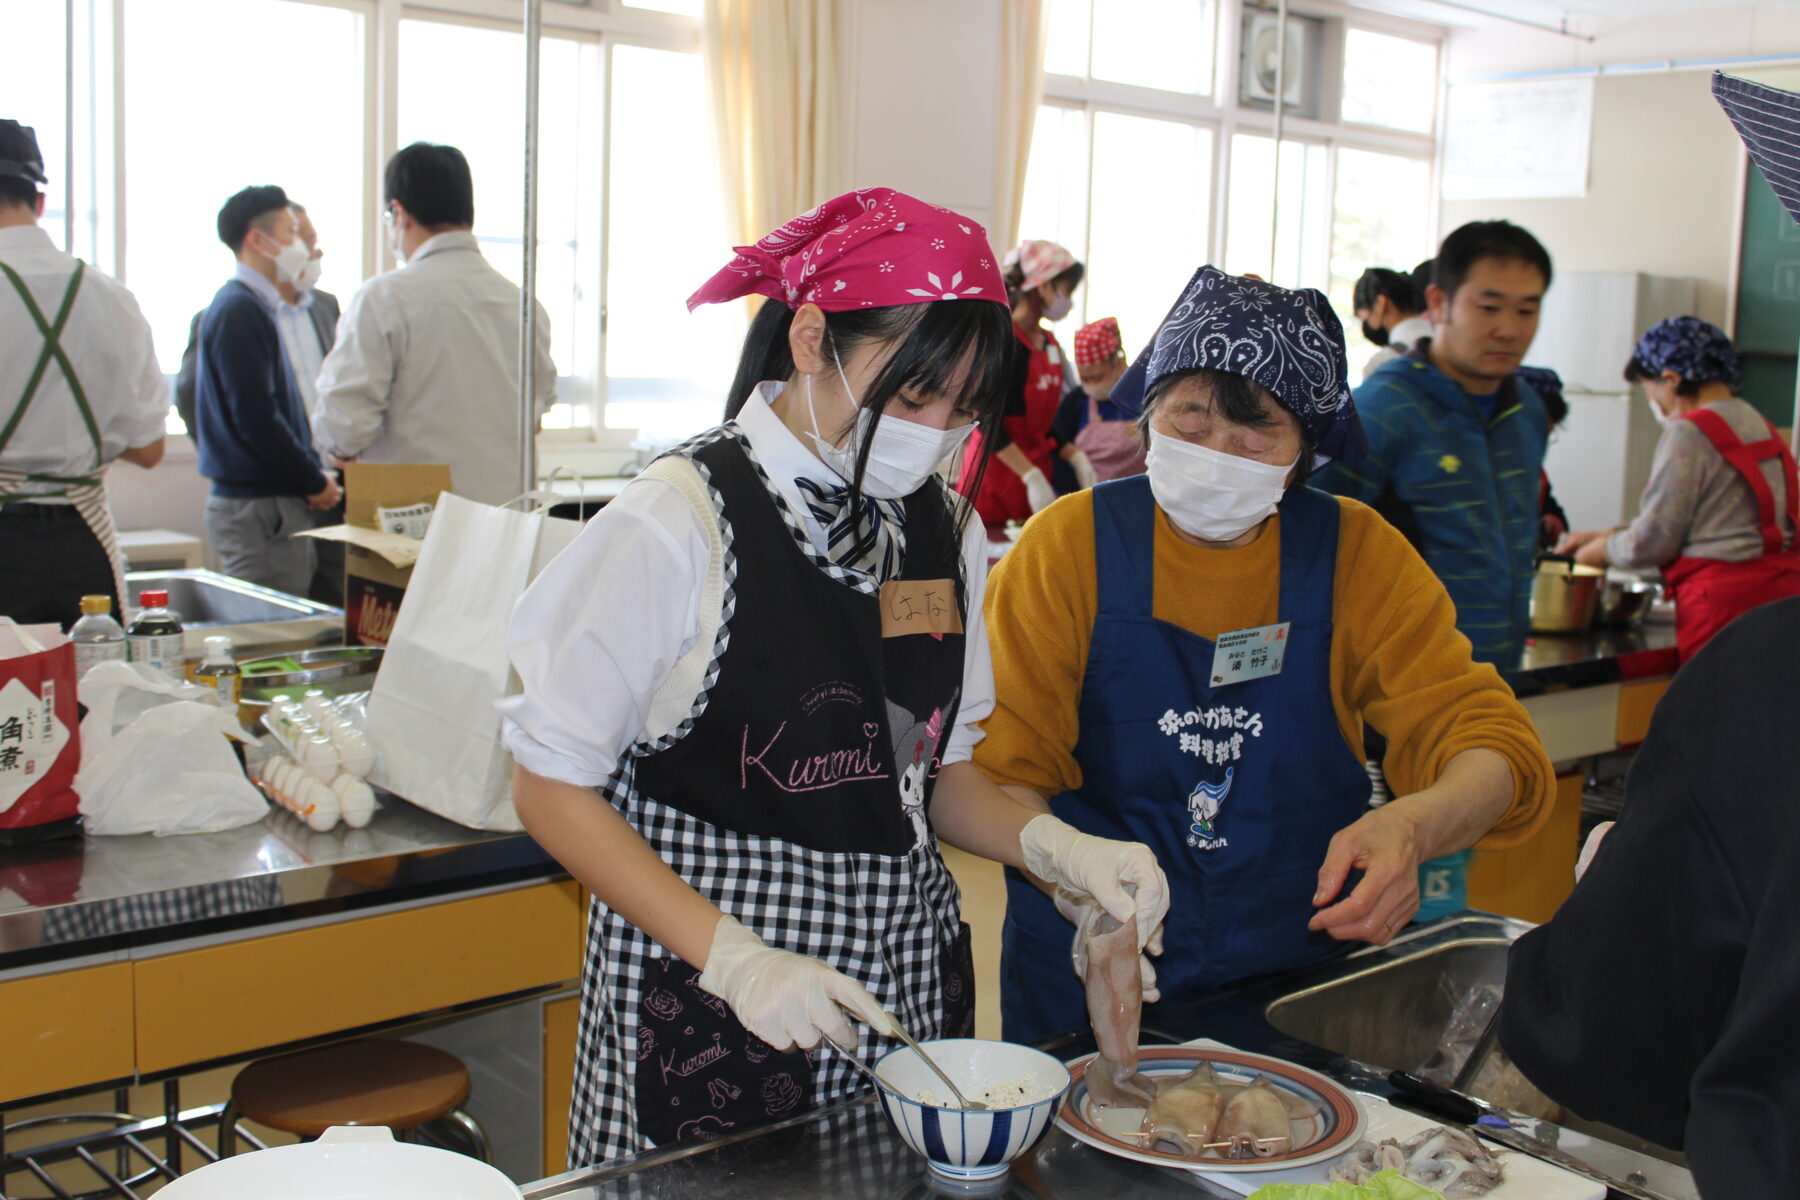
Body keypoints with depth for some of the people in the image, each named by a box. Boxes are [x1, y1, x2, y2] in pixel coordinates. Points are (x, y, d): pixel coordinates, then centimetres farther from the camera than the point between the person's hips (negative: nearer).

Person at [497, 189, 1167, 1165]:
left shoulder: (945, 528, 3)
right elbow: (552, 788, -11)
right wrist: (733, 957, -20)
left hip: (905, 988, 5)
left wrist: (1056, 847, -8)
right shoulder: (682, 524, -15)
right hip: (707, 1004, -5)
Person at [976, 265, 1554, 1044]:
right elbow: (998, 771, -6)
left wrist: (1413, 827, -27)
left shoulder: (1357, 554, 0)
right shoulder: (1070, 545, -5)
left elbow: (1496, 745, -6)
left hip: (1298, 973, 2)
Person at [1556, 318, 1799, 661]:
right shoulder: (1758, 424, 17)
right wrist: (1603, 535, 24)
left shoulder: (1689, 433, -9)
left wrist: (1600, 551, 11)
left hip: (1727, 598, -8)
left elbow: (1654, 540, -7)